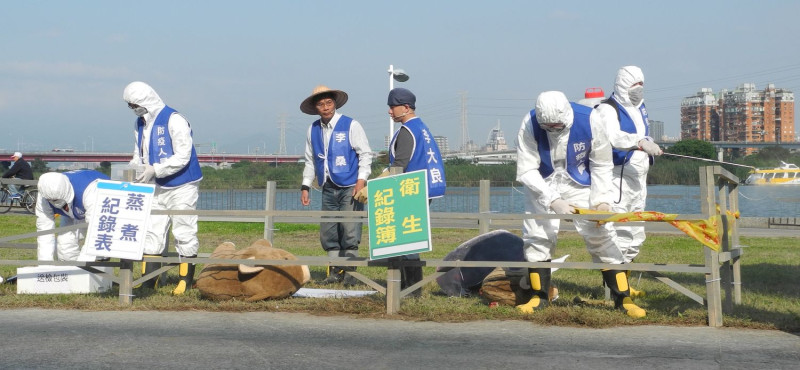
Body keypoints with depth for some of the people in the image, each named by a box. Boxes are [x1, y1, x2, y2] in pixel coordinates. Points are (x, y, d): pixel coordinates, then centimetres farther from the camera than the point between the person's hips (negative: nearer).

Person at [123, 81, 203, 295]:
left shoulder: (174, 120, -16)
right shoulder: (140, 124, 9)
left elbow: (183, 156, -21)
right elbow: (139, 156, 18)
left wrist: (154, 170, -25)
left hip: (182, 187, -8)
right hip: (158, 188, 8)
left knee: (184, 233, -2)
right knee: (151, 233, 5)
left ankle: (185, 282, 6)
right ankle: (148, 282, 8)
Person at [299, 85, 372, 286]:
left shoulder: (351, 126, -3)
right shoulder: (313, 130, 10)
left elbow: (365, 154, -4)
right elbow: (310, 161, 17)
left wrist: (361, 180, -14)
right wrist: (305, 186, 12)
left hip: (350, 188, -5)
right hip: (328, 189, 5)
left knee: (350, 232, -8)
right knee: (328, 233, 6)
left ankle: (350, 271, 1)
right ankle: (335, 270, 16)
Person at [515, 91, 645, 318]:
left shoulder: (589, 120, -23)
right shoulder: (530, 125, -24)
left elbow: (602, 165, -9)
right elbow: (526, 171, -21)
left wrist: (601, 200, -18)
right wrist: (553, 201, -29)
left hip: (580, 185, 0)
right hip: (542, 186, 1)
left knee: (601, 236, -6)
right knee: (536, 237, -5)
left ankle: (623, 299, 1)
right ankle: (539, 297, 12)